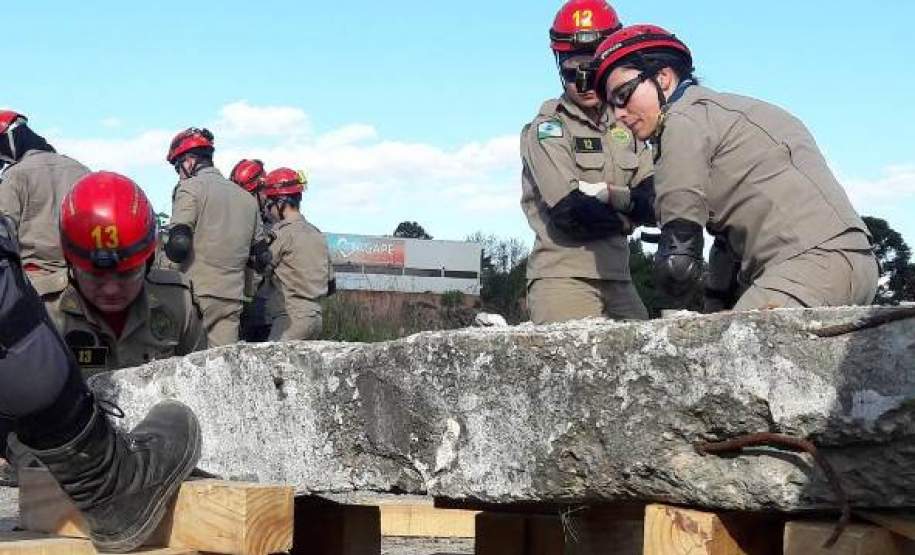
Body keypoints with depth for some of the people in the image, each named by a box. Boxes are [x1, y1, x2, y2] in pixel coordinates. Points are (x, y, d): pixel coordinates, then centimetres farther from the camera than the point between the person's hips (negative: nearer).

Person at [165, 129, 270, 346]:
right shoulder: (246, 197, 15)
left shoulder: (190, 187, -3)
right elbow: (262, 258, 15)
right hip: (234, 299, 5)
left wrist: (169, 250, 9)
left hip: (198, 295, -5)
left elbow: (178, 246, -13)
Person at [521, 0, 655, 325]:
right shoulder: (547, 128, -5)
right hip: (562, 278, -6)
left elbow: (651, 201, 3)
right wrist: (624, 217, -2)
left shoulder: (625, 126, 14)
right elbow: (570, 212, -16)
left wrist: (608, 194, -14)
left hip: (617, 280, 6)